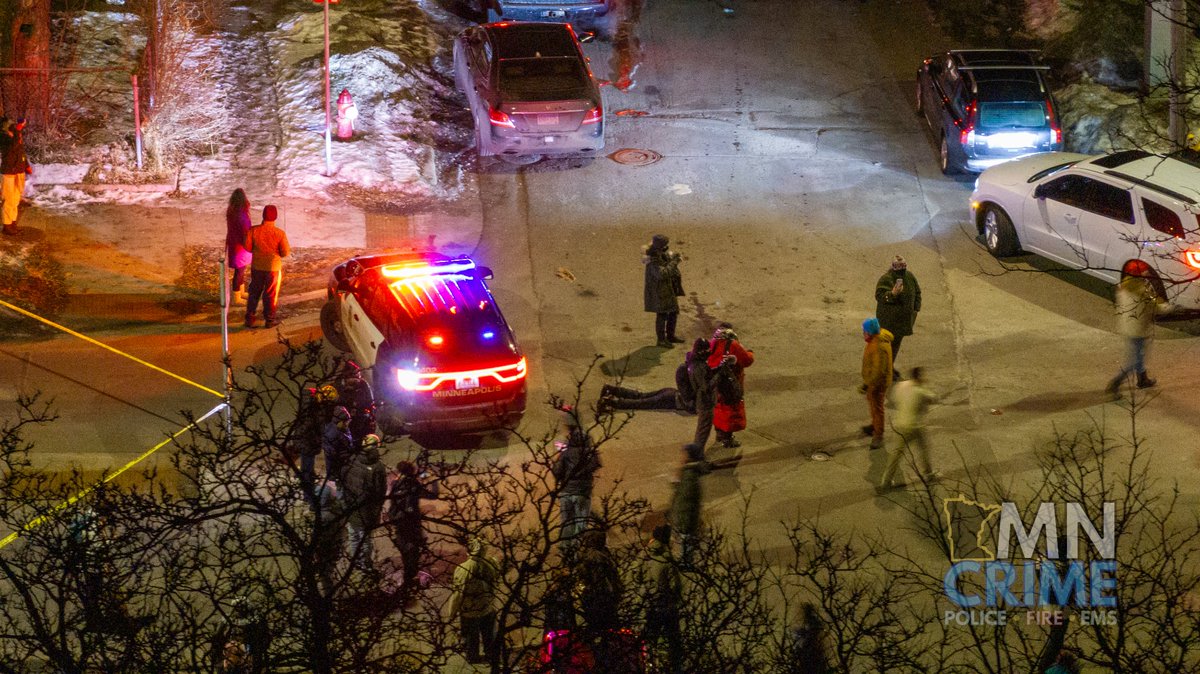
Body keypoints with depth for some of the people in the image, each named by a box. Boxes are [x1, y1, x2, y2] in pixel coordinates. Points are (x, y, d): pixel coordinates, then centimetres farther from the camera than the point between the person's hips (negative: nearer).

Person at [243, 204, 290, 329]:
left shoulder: (253, 231, -13)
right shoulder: (280, 233, -18)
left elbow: (247, 247, -6)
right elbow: (285, 252, -15)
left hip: (257, 267, 2)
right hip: (273, 267, -2)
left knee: (254, 292, 17)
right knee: (271, 294, 11)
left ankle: (249, 319, 20)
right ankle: (270, 319, 20)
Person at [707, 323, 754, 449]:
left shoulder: (713, 345, 0)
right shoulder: (732, 345, -21)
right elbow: (747, 360, -18)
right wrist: (750, 353, 3)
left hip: (716, 382, 7)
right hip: (730, 385, -7)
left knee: (719, 407, 24)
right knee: (731, 410, 5)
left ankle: (720, 433, 38)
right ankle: (727, 439, 10)